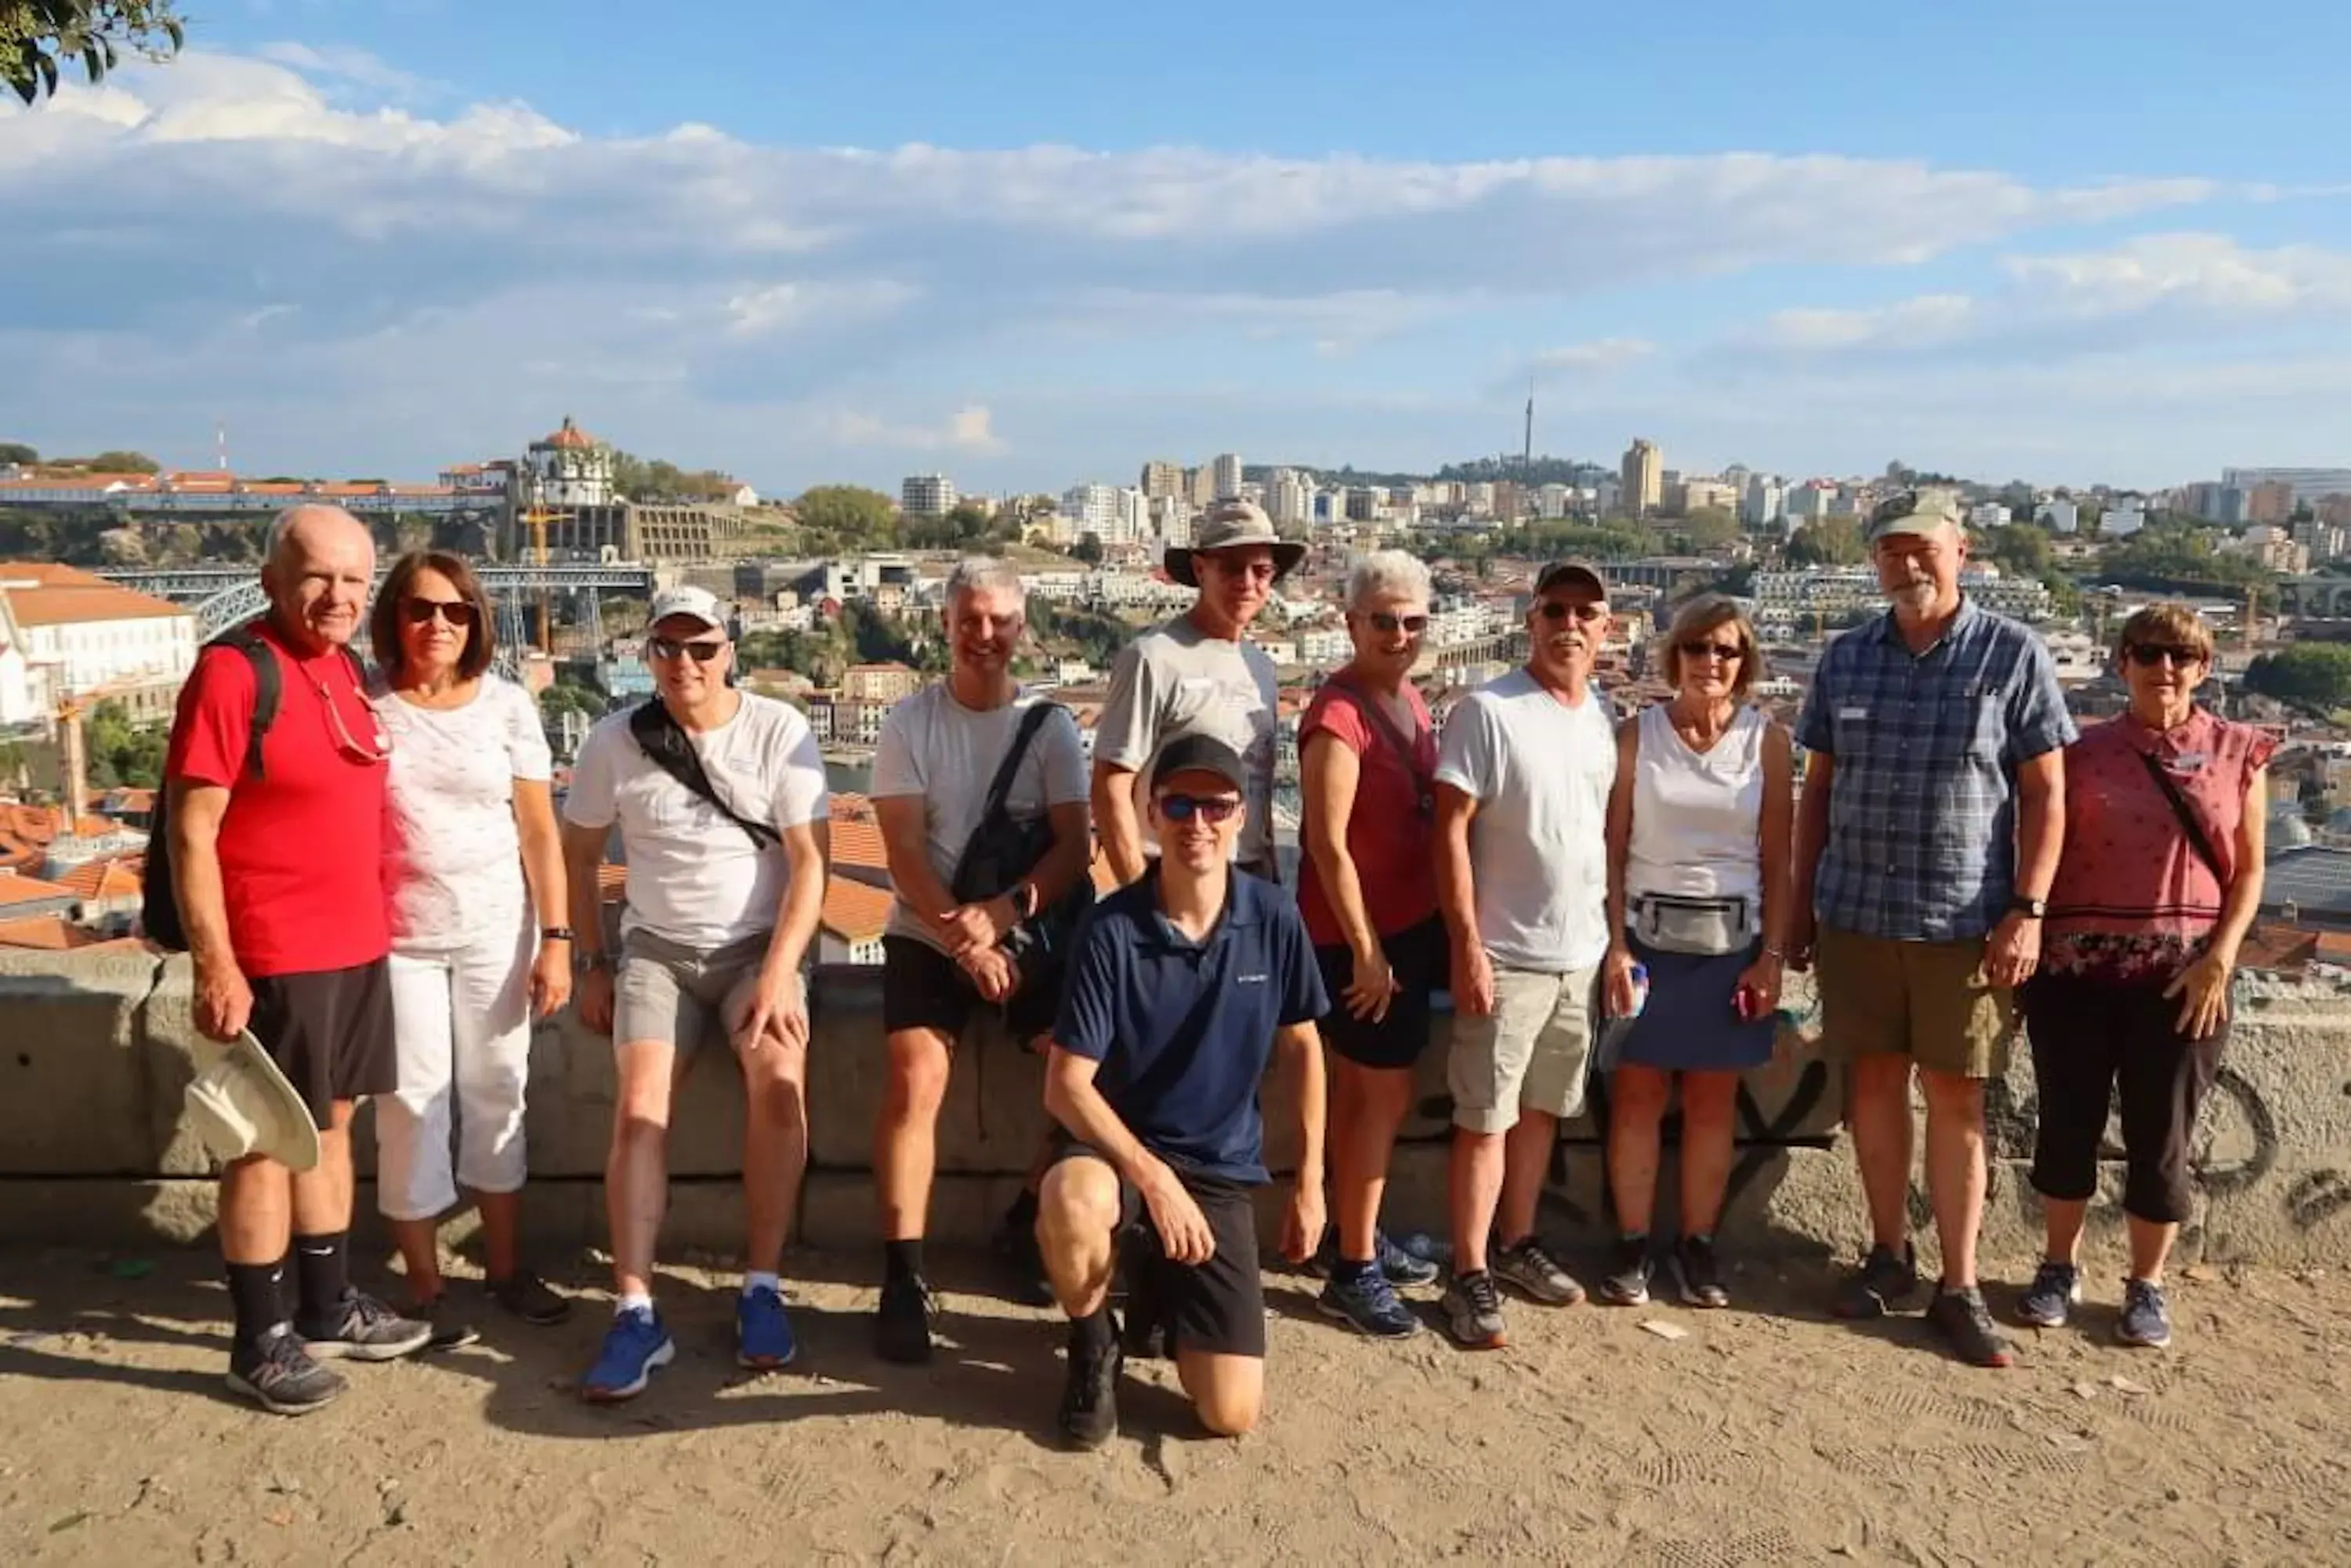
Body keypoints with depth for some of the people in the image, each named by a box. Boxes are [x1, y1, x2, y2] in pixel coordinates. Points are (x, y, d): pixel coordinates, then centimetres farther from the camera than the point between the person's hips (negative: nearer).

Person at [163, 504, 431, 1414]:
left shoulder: (344, 668, 8)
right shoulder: (231, 673, -16)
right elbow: (190, 834, -17)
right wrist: (214, 965, -19)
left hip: (358, 947, 8)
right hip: (274, 959, -8)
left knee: (330, 1125, 17)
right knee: (267, 1141, 3)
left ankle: (327, 1307, 30)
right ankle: (259, 1341, 16)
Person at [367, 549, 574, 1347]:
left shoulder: (507, 704, 0)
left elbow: (539, 829, 0)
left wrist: (555, 938, -4)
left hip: (497, 932, 1)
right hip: (396, 938, -1)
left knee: (497, 1096, 11)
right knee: (413, 1105, 5)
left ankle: (506, 1268, 24)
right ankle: (425, 1286, 18)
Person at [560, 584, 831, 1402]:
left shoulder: (779, 731, -6)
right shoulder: (616, 740, 0)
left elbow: (810, 861, -9)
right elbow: (577, 855, 11)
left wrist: (779, 973, -18)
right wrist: (593, 966, 6)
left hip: (758, 946, -1)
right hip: (656, 948, 2)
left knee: (781, 1079, -28)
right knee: (639, 1102, -22)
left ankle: (763, 1287, -16)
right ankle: (634, 1313, -19)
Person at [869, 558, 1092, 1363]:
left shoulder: (1051, 723, 3)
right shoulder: (910, 720, 1)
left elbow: (1074, 847, -5)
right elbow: (905, 851, -6)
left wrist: (999, 915, -20)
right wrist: (964, 940, -18)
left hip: (1030, 933, 2)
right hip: (928, 934, -1)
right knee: (915, 1079, -22)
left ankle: (1036, 1214, 11)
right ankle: (904, 1275, -13)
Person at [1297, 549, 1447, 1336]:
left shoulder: (1409, 699, 8)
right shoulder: (1339, 714, -20)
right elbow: (1328, 842, -21)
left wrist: (1431, 926, 13)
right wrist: (1365, 947, -19)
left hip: (1410, 921, 8)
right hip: (1357, 931, -8)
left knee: (1359, 1088, 18)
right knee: (1387, 1092, -1)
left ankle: (1357, 1236, 32)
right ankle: (1353, 1271, 10)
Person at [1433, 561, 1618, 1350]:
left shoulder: (1603, 717, 8)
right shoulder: (1487, 711, -12)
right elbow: (1450, 832, -14)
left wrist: (1618, 935, 13)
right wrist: (1467, 946, -17)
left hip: (1582, 954, 6)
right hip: (1507, 956, -6)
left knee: (1542, 1110, 16)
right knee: (1485, 1121, 1)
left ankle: (1518, 1243, 30)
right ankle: (1470, 1275, 10)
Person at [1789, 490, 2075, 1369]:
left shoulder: (2012, 655, -3)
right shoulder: (1847, 658, 6)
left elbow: (2045, 793, -3)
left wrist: (2028, 911, -10)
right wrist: (1801, 903, 9)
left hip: (1966, 922, -3)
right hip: (1856, 912, 3)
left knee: (1956, 1099, 4)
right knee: (1875, 1081, 10)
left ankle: (1959, 1289, 13)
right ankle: (1888, 1254, 25)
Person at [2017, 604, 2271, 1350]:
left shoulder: (2237, 753, 3)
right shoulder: (2083, 753, 2)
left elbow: (2248, 868, 4)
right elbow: (2048, 855, 3)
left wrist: (2220, 957, -8)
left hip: (2182, 978, 0)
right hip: (2077, 972, 0)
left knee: (2161, 1139, 7)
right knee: (2068, 1125, 9)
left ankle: (2147, 1285, 25)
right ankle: (2061, 1266, 28)